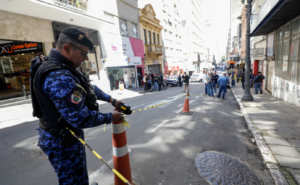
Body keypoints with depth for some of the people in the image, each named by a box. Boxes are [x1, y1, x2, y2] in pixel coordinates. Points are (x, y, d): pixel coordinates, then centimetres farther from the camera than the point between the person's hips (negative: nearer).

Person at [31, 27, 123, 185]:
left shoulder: (64, 68, 2)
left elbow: (89, 88, 11)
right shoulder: (59, 78, -32)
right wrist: (110, 117, -16)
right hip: (62, 142, -10)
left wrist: (111, 100, 3)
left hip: (69, 136, 10)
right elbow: (80, 119, -31)